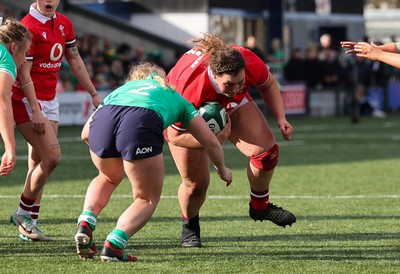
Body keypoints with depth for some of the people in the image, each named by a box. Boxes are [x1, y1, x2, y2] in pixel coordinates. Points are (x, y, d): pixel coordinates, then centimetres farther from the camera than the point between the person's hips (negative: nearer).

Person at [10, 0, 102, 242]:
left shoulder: (64, 23, 8)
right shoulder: (28, 27, -17)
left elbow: (75, 61, 18)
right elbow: (24, 74, -17)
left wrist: (94, 94, 16)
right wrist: (35, 111, -22)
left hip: (50, 100, 8)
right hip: (26, 100, -7)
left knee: (38, 162, 6)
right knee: (52, 157, -15)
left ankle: (30, 223, 9)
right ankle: (23, 213, -1)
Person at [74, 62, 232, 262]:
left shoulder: (122, 89, 42)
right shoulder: (172, 95, 38)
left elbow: (86, 133, 33)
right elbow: (210, 141, 34)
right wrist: (222, 169, 53)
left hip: (102, 118, 3)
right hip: (141, 123, -3)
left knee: (109, 178, 35)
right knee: (147, 199, 16)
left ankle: (85, 223, 12)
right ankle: (114, 243, -7)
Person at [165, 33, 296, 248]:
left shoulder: (251, 64, -34)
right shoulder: (191, 87, -45)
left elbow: (268, 85, -6)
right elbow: (175, 136, -31)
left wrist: (280, 118, -14)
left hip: (231, 105, 4)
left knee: (266, 150, -15)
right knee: (195, 183, -7)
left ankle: (260, 206, 10)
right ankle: (189, 226, 25)